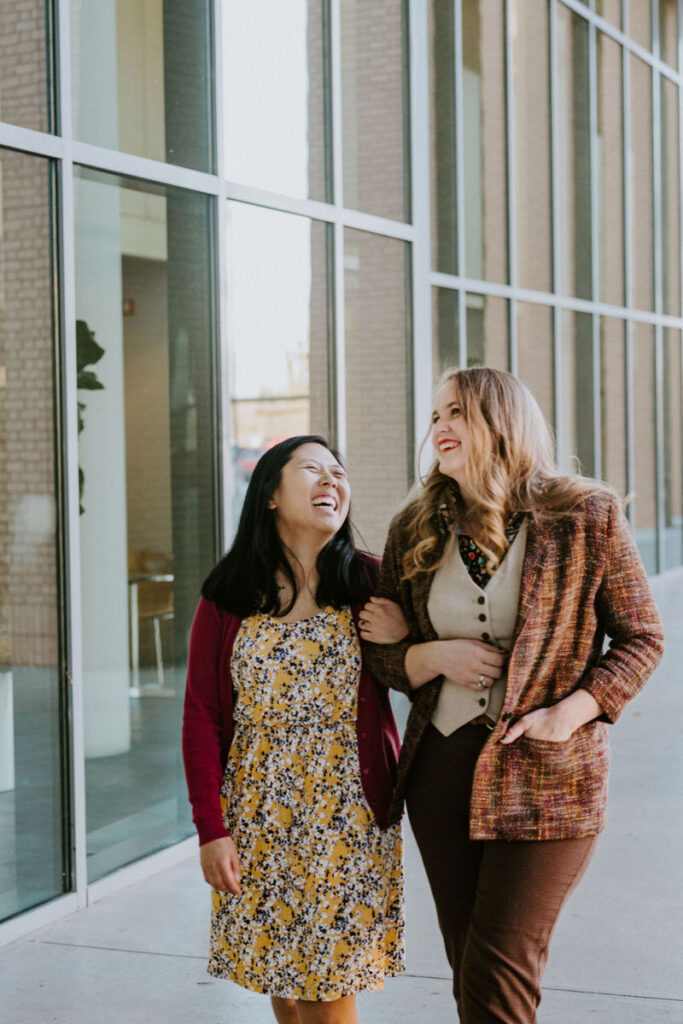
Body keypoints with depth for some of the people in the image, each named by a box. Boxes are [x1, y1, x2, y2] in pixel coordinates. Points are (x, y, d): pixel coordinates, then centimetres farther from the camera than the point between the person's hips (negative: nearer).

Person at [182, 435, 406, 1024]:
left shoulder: (369, 584, -2)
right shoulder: (228, 599, -2)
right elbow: (202, 717, -1)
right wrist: (211, 828, -6)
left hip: (350, 820, -1)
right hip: (260, 820, 1)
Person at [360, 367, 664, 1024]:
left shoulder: (586, 517, -7)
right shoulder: (414, 531, 4)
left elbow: (641, 637, -1)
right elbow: (380, 654, 10)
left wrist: (573, 711, -15)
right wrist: (436, 657, -12)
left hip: (547, 776, -4)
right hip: (441, 768, 5)